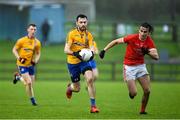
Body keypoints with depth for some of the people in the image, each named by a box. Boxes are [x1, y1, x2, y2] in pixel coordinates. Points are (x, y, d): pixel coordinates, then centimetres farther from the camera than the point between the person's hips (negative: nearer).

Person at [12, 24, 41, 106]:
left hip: (31, 64, 4)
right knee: (29, 82, -15)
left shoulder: (37, 42, 0)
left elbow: (38, 53, 12)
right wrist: (19, 58, -17)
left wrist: (35, 60, -7)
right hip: (22, 64, -4)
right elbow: (14, 50, -2)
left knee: (30, 83, 6)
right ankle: (32, 99, 4)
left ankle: (18, 77, 34)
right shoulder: (22, 40, -10)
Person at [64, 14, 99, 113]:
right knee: (77, 88, 4)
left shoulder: (89, 35, 2)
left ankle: (93, 105, -17)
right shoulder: (72, 34, -10)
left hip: (84, 61, 2)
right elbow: (66, 50, -16)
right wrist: (75, 54, -36)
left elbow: (91, 47, -7)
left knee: (90, 79, -24)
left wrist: (91, 52, -32)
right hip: (73, 62, -2)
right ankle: (70, 87, 44)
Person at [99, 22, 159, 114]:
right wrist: (104, 50, -10)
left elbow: (156, 57, -13)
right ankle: (131, 93, 29)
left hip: (141, 66, 4)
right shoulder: (132, 38, -18)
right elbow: (116, 41, -9)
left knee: (147, 91, -5)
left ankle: (143, 110, 18)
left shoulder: (149, 42, -8)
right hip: (129, 67, -4)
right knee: (133, 93, -10)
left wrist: (148, 52, -32)